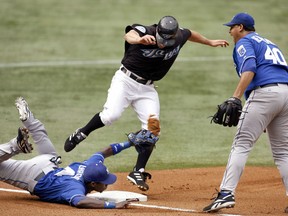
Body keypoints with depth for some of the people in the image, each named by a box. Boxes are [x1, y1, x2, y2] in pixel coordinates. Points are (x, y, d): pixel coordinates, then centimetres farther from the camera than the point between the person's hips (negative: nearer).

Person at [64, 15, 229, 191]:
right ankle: (81, 134, 1)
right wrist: (139, 39, -69)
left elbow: (190, 33, 17)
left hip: (147, 89, 4)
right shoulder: (145, 32, -22)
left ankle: (138, 172, 1)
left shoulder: (179, 38, -7)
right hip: (125, 80, -4)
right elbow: (129, 36, -45)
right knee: (111, 114, -25)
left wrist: (209, 42, 31)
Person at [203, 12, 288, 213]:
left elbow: (249, 69, -14)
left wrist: (235, 98, -24)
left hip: (264, 92, -8)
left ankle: (226, 194, -16)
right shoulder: (269, 44, 32)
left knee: (242, 144, -7)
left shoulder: (244, 42, 7)